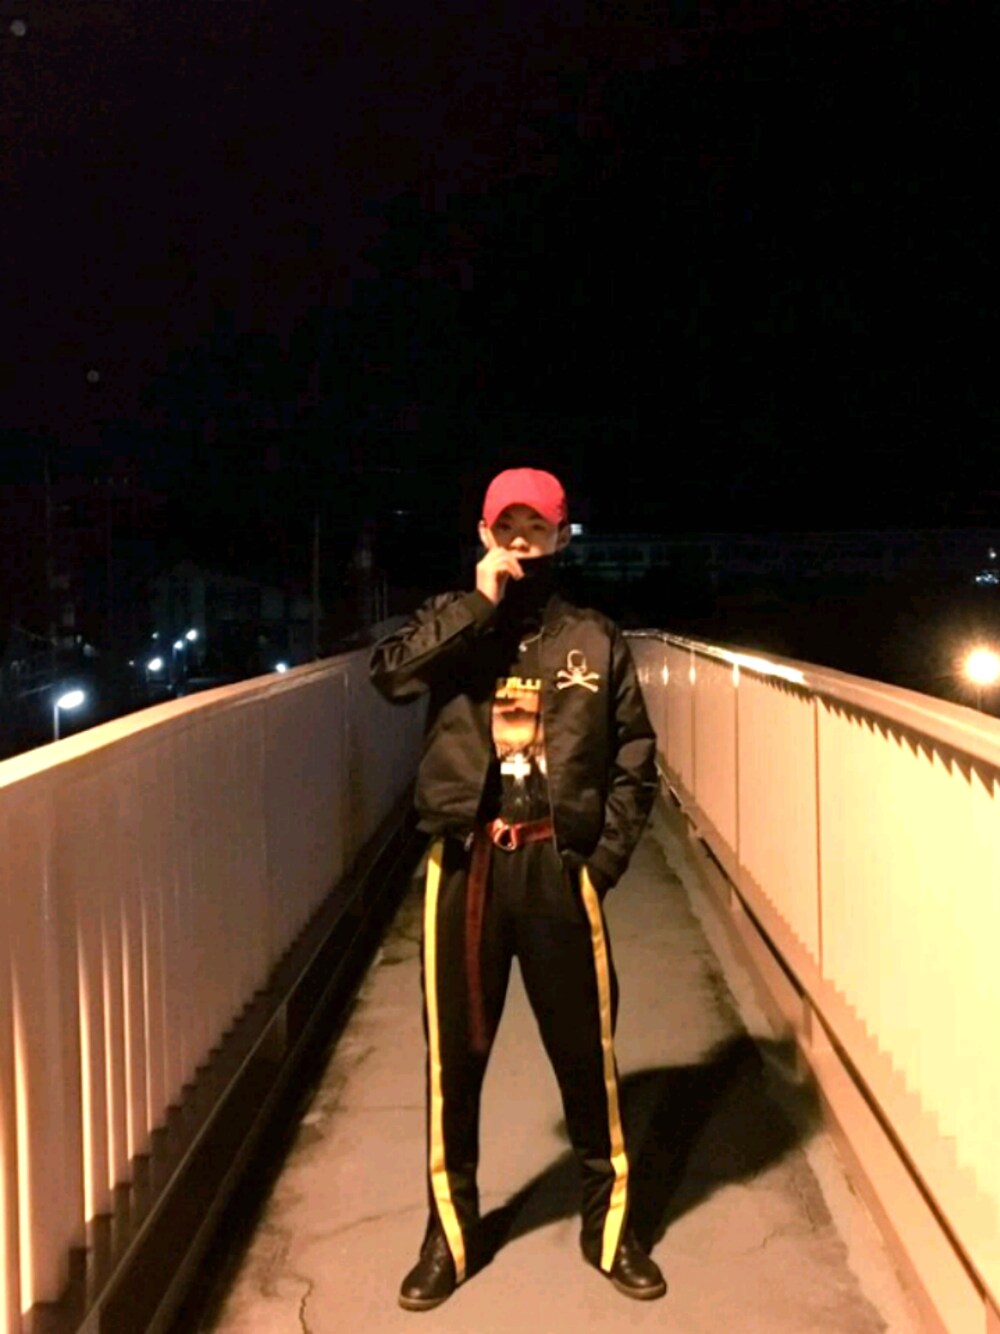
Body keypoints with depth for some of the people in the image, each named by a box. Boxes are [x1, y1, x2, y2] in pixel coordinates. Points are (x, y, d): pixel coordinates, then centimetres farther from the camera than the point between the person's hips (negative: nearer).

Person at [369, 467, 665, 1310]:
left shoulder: (595, 639, 3)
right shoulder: (453, 623, 5)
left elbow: (635, 759, 4)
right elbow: (390, 675, -15)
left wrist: (606, 856, -4)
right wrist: (480, 602, -16)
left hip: (558, 863, 0)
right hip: (466, 863, 1)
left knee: (585, 1049, 9)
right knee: (455, 1055, 10)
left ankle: (609, 1226, 28)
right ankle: (451, 1233, 27)